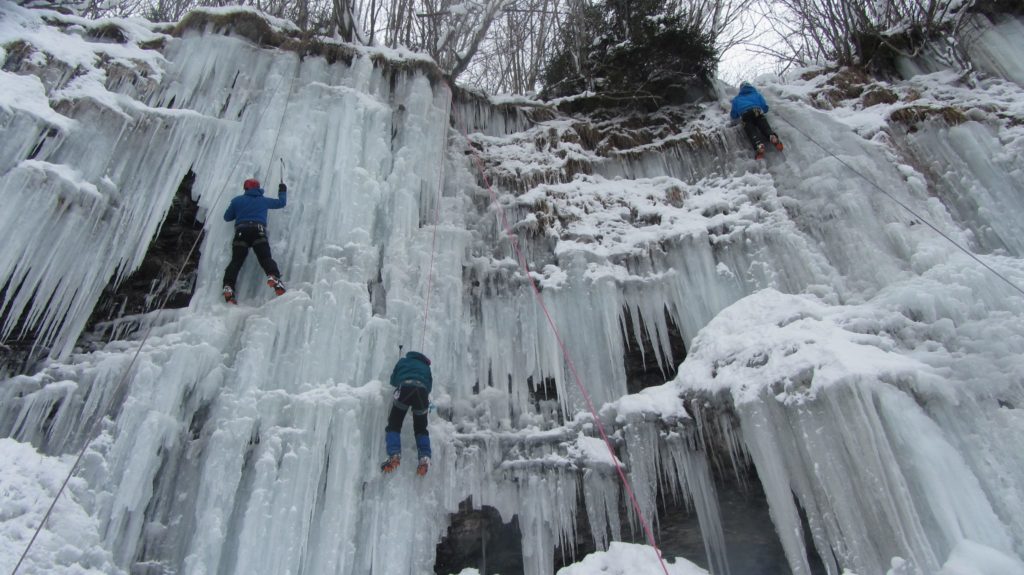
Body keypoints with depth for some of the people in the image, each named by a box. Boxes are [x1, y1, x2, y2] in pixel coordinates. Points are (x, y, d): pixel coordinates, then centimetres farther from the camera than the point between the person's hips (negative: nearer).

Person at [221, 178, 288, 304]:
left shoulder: (237, 200, 22)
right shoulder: (263, 200, 24)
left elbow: (227, 217, 27)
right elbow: (281, 202, 37)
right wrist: (282, 191, 55)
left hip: (241, 231, 1)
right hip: (258, 231, 0)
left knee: (236, 261, -5)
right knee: (265, 258, -12)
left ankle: (228, 287, -24)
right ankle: (274, 277, -40)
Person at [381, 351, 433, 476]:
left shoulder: (403, 361, 32)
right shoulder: (426, 367, 36)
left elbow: (393, 381, 30)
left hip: (404, 388, -2)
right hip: (422, 391, 2)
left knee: (394, 424, 7)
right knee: (421, 428, 15)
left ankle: (394, 454, -15)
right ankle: (425, 457, -6)